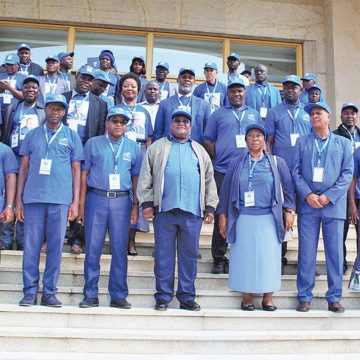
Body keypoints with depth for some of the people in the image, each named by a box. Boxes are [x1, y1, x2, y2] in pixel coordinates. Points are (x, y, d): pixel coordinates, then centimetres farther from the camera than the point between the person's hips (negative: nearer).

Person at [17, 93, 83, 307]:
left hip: (60, 199, -1)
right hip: (33, 198, 1)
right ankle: (30, 291, 12)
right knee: (31, 246, 2)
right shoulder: (32, 135, 13)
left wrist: (75, 202, 1)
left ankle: (49, 292, 11)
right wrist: (19, 200, 7)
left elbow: (76, 170, 9)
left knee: (56, 246, 2)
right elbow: (24, 168, 13)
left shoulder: (71, 136, 10)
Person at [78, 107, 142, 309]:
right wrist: (82, 203, 0)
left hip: (122, 201, 1)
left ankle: (119, 295, 11)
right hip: (96, 198, -1)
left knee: (120, 249, 3)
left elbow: (136, 178, 12)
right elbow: (84, 173, 7)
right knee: (93, 248, 1)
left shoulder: (133, 147, 12)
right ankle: (91, 295, 10)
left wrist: (135, 206, 5)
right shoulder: (93, 144, 9)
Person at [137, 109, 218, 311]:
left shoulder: (200, 150, 19)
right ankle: (163, 296, 11)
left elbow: (209, 180, 16)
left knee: (190, 255, 5)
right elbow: (146, 177, 7)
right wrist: (146, 202, -2)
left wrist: (210, 206, 8)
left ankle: (187, 296, 14)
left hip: (192, 211, 2)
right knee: (164, 254, 2)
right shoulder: (157, 147, 14)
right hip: (165, 210, -1)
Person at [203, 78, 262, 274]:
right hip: (223, 171, -2)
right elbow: (208, 141, 7)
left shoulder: (254, 115, 18)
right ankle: (219, 258, 8)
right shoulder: (218, 114, 10)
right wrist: (218, 157, -3)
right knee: (221, 215, 0)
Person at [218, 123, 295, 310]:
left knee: (269, 257, 1)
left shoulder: (277, 163, 8)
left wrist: (289, 211, 1)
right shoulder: (236, 163, 8)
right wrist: (223, 215, 5)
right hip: (243, 219, 0)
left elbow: (288, 188, 9)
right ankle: (247, 297, 13)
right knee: (244, 257, 2)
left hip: (269, 219, 0)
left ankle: (268, 297, 12)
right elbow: (225, 190, 8)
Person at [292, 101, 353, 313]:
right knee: (307, 252, 1)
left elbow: (348, 173, 2)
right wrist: (307, 195, -11)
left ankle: (334, 297, 12)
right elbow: (296, 171, 4)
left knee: (335, 253, 2)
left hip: (334, 205, 0)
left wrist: (328, 196, -10)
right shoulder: (302, 142, 13)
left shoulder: (344, 143, 12)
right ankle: (305, 297, 8)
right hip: (307, 204, 0)